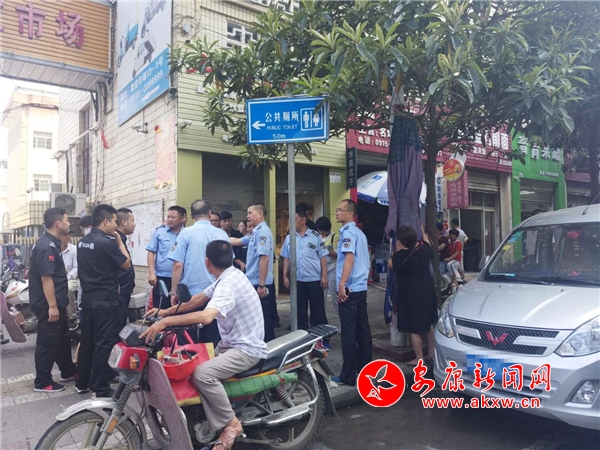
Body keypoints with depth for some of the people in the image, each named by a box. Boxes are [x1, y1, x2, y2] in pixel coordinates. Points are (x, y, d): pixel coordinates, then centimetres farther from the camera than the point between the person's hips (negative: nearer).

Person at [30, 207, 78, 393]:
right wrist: (52, 306, -25)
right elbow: (46, 277, -25)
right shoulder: (46, 246, -21)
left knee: (62, 337, 19)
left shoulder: (52, 243, 11)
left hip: (57, 301, 10)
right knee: (48, 342, 1)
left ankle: (68, 371, 33)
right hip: (48, 304, -10)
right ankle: (42, 382, 13)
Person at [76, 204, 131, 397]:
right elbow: (126, 264, -7)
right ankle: (100, 389, 5)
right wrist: (119, 241, 0)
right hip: (106, 300, -8)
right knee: (105, 343, -1)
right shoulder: (107, 242, -18)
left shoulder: (82, 242, 8)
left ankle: (82, 383, 28)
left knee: (87, 340, 17)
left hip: (87, 298, 9)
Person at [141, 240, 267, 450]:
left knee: (202, 374, -28)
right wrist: (165, 312, 13)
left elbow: (206, 317, -42)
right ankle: (219, 424, 8)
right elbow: (198, 299, 16)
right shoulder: (230, 275, 7)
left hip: (246, 349, -10)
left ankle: (231, 423, -8)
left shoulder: (227, 285, -24)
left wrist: (165, 321, -39)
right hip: (232, 343, 10)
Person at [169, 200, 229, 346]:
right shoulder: (222, 234, 3)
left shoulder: (186, 233, -6)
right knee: (212, 337, 10)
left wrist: (174, 292, 1)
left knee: (189, 339, 8)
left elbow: (178, 265, -8)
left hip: (191, 293, -2)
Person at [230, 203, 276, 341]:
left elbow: (264, 258, -23)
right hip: (255, 283, 10)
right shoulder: (256, 232, 16)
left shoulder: (262, 231, -15)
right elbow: (237, 241, 27)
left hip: (260, 284, -10)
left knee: (264, 321, -2)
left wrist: (261, 284, -26)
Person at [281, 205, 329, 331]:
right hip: (297, 280, 3)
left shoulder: (315, 236, -3)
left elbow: (322, 257, -2)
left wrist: (324, 276, -7)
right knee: (300, 310, 12)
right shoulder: (289, 238, 6)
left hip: (314, 279, -3)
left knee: (318, 310, 5)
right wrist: (285, 276, 5)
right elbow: (286, 259, 10)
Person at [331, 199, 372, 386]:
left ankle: (348, 375, 3)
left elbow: (349, 258, -23)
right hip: (361, 288, 9)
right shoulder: (360, 233, 16)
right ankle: (364, 369, 19)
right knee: (362, 329, 12)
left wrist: (342, 284, -24)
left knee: (349, 332, -4)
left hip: (349, 289, -9)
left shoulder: (347, 232, -12)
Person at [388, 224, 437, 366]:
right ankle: (431, 353, 30)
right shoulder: (423, 247, -3)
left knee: (414, 328, 2)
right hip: (427, 290, 7)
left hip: (411, 294, -7)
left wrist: (397, 250, -4)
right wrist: (424, 233, 36)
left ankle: (419, 359, 9)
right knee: (428, 323, 20)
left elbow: (390, 265, -4)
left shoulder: (401, 254, -21)